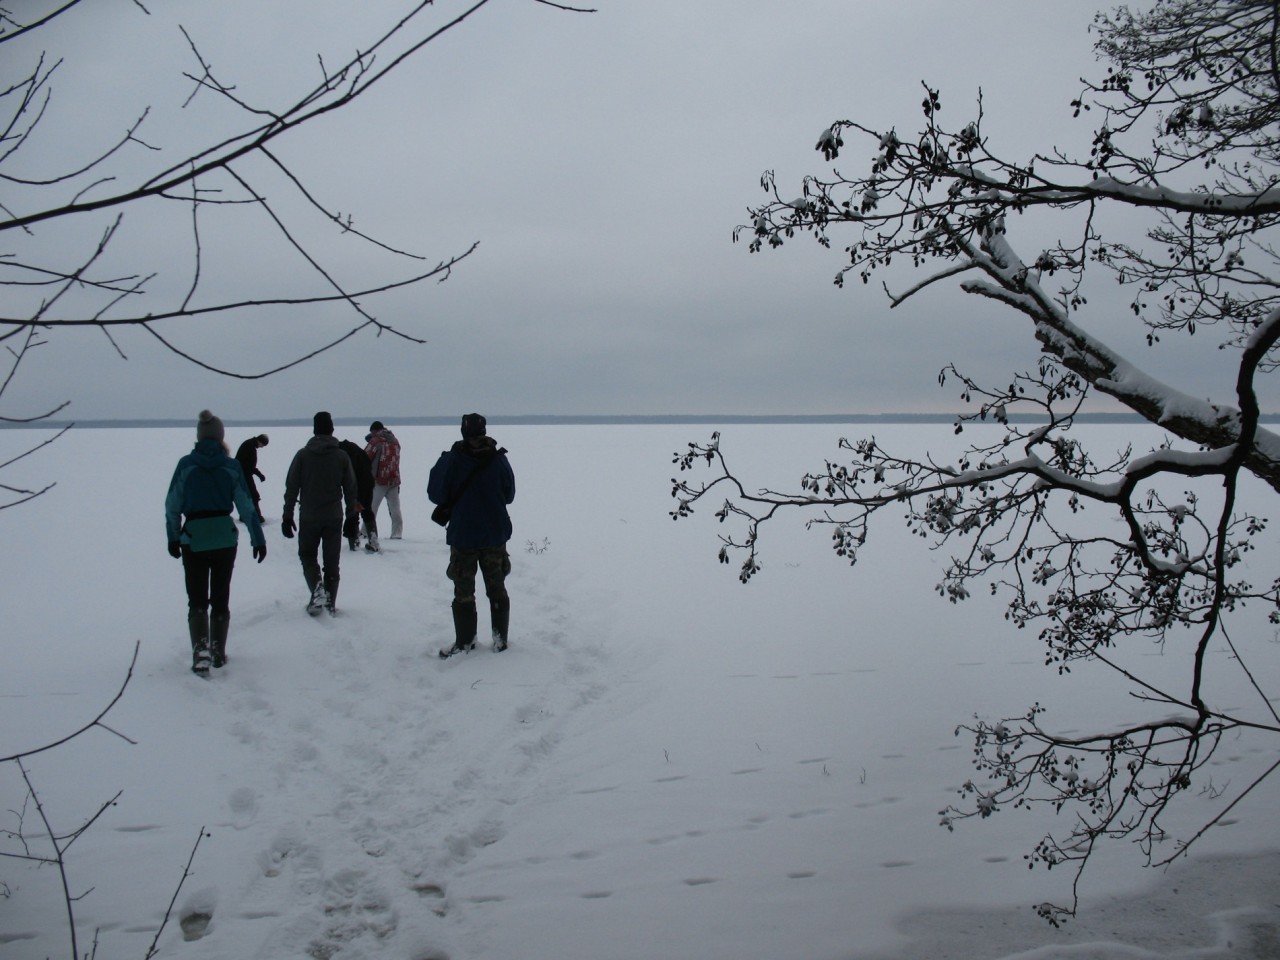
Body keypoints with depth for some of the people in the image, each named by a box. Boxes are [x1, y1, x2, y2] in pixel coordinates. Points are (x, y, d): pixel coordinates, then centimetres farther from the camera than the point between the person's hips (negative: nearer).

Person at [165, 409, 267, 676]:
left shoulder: (186, 464, -5)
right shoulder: (231, 466, -4)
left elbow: (172, 505, -3)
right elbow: (246, 505, -3)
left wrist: (173, 537, 8)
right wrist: (258, 539, 3)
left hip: (194, 538, -1)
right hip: (225, 539, 1)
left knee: (197, 600, 5)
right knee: (220, 598, 16)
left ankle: (201, 650, -14)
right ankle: (218, 652, 21)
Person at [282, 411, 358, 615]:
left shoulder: (302, 455, -5)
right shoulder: (342, 456, -1)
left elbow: (291, 488, -4)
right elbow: (350, 489, 2)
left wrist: (287, 516, 3)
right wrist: (352, 517, 11)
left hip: (308, 517, -1)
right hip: (334, 518, 1)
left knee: (307, 554, 15)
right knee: (332, 561, 10)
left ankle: (317, 588, -9)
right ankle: (330, 602, 10)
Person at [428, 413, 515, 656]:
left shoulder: (451, 460, -14)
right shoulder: (499, 460, -7)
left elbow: (436, 495, -9)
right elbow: (509, 495, 4)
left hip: (463, 537, -2)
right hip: (495, 536, 2)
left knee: (463, 592, 9)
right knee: (497, 588, 14)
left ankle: (465, 641, 13)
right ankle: (500, 638, 18)